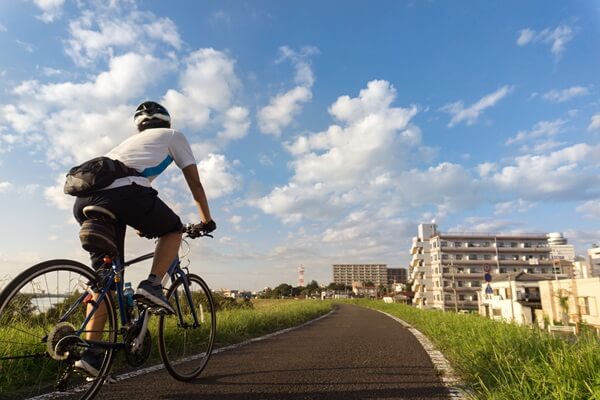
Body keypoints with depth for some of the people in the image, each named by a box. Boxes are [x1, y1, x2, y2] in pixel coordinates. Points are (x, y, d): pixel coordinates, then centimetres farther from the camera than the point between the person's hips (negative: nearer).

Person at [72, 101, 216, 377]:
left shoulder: (132, 140, 41)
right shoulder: (173, 136, 25)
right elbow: (195, 182, 22)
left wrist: (143, 225, 54)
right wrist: (206, 219, 31)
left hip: (85, 200, 6)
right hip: (124, 192, -6)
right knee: (173, 229, 19)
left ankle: (91, 353, 9)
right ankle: (152, 285, -2)